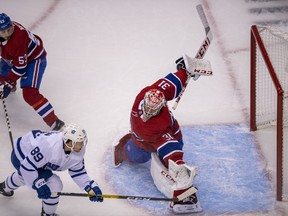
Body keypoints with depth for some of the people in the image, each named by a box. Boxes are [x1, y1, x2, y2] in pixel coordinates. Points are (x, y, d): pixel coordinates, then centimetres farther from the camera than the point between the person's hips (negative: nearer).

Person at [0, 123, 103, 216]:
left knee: (26, 175, 39)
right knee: (54, 184, -17)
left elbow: (77, 171, -6)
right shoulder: (49, 146, -43)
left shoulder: (78, 151, -20)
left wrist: (91, 187, -17)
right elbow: (27, 166, -35)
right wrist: (39, 185, -33)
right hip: (22, 157, -8)